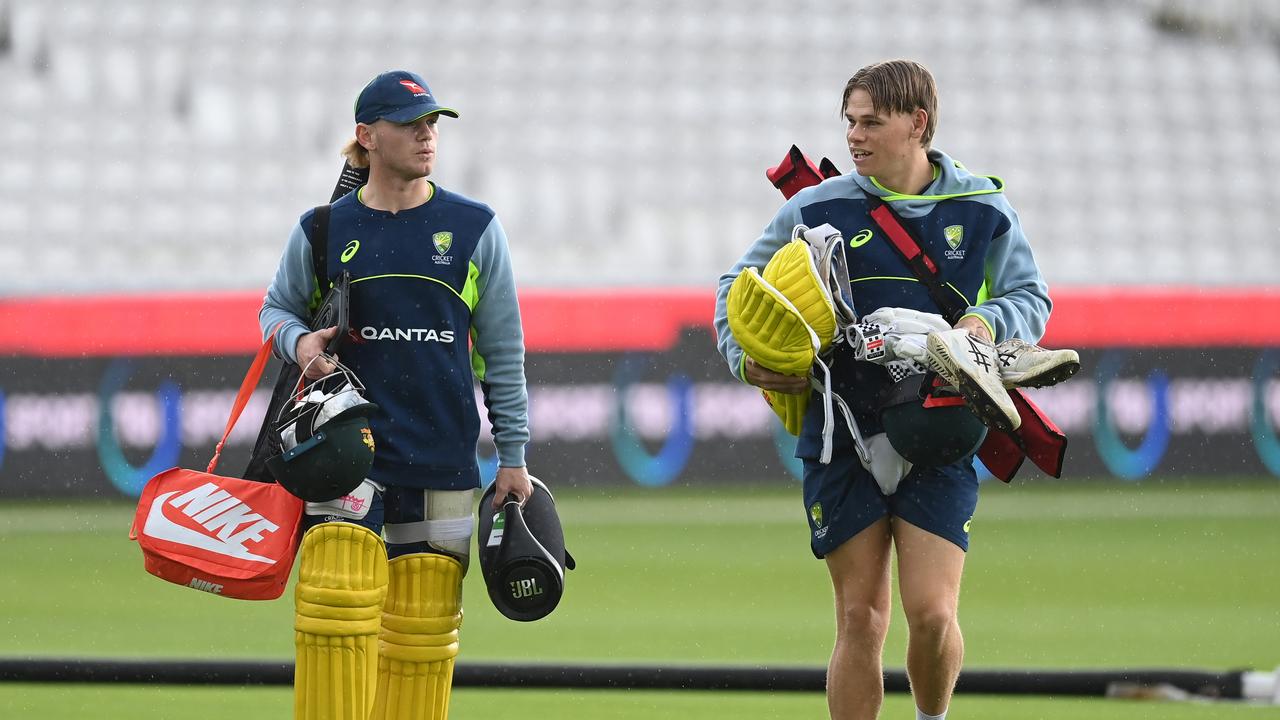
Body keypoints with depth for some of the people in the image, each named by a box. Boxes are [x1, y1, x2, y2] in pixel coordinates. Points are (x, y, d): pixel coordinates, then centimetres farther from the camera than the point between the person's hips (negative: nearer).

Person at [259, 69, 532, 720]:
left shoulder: (474, 228, 3)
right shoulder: (324, 230, 1)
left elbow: (503, 350, 7)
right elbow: (276, 308, 15)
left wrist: (513, 457, 5)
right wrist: (299, 342, -8)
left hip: (443, 450, 1)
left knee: (424, 618, 2)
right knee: (337, 595, -16)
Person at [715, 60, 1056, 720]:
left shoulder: (982, 210, 3)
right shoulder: (817, 208, 3)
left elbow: (1032, 299, 11)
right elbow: (738, 286, 13)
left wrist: (987, 323, -10)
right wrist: (745, 358, -4)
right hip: (841, 436, 0)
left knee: (932, 613, -11)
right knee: (860, 620, 0)